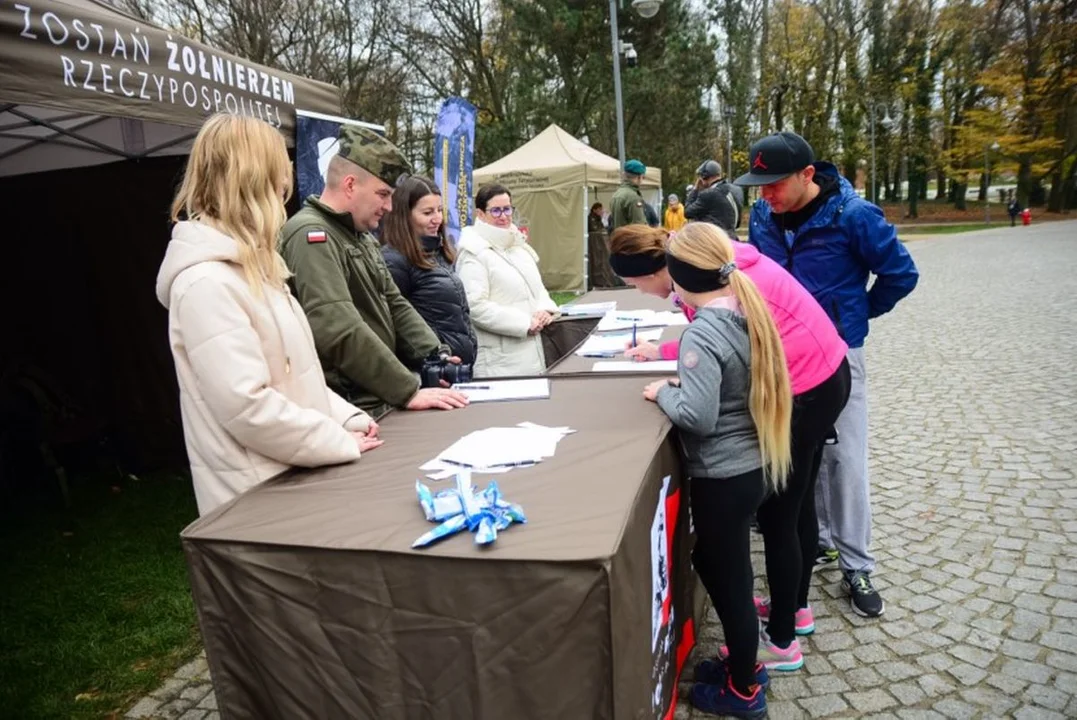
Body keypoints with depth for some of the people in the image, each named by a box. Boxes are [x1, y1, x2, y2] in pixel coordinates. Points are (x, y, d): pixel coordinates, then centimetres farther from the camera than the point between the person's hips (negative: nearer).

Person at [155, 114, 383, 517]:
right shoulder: (207, 282, -22)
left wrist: (346, 418, 3)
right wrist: (342, 442, -17)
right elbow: (247, 407, -27)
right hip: (257, 497, -9)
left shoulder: (248, 267, 10)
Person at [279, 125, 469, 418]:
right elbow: (340, 332, -25)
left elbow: (394, 304, 15)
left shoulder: (361, 237, 15)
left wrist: (435, 354, -1)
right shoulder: (311, 235, -16)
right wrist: (409, 391, -23)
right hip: (347, 411, -9)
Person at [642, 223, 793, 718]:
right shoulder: (748, 310, 2)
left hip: (724, 476, -9)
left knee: (728, 582, 11)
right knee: (720, 568, 25)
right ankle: (742, 662, 43)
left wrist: (663, 392, -12)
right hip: (757, 464, 9)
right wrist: (682, 373, 7)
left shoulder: (702, 332, -24)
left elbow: (698, 417, -29)